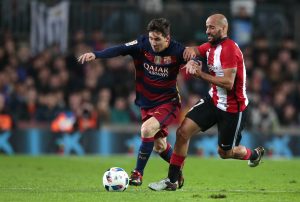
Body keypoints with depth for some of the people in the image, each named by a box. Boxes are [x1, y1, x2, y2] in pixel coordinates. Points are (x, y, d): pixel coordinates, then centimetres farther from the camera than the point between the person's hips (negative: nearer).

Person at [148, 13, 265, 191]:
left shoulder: (229, 49, -24)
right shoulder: (211, 46, 3)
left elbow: (228, 83, -29)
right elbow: (195, 51, 19)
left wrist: (201, 74, -25)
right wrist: (191, 50, -7)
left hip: (233, 108, -8)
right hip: (214, 101, 8)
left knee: (225, 152, 9)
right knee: (183, 132, -7)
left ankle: (255, 154, 42)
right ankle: (171, 181, 0)